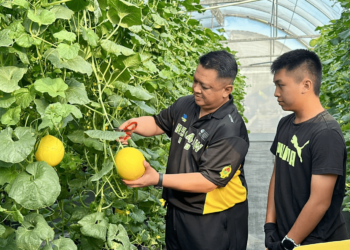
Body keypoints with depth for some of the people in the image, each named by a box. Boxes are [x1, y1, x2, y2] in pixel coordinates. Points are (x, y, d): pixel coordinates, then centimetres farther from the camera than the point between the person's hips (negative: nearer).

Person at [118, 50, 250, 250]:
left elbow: (209, 180, -27)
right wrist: (134, 124, -8)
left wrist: (158, 179, -29)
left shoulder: (230, 131, -27)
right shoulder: (185, 105, -2)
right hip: (177, 208, 8)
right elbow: (159, 123, 14)